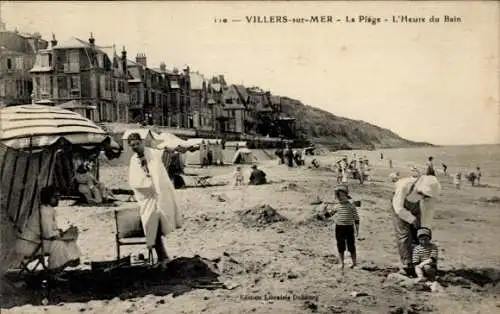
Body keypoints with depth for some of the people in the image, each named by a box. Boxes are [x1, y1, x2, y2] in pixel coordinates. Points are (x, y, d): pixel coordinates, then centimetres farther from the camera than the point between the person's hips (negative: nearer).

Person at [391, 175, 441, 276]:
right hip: (400, 209, -3)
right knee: (403, 235, -13)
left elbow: (428, 211, -16)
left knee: (416, 236, -5)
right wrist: (412, 220, -29)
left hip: (415, 210, 4)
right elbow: (399, 208, -33)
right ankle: (407, 266, -13)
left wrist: (425, 229, -16)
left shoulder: (428, 191, -26)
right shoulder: (404, 186, -38)